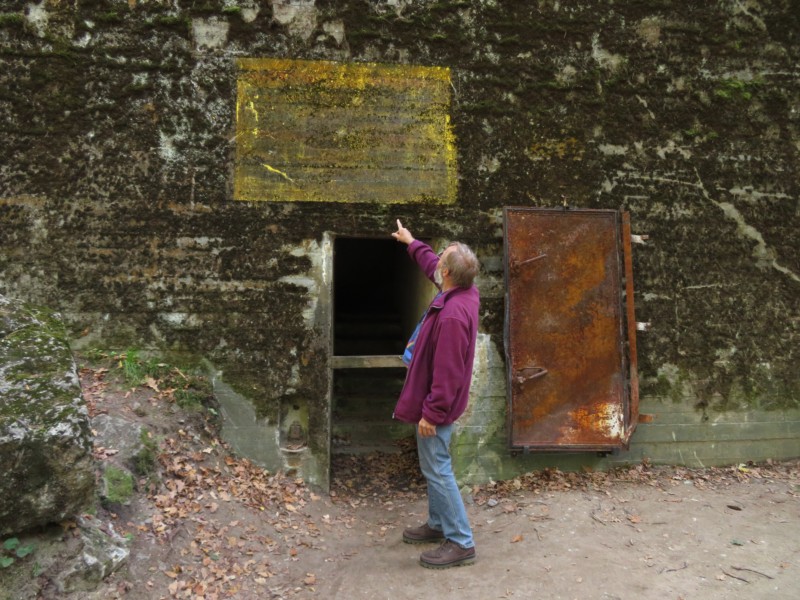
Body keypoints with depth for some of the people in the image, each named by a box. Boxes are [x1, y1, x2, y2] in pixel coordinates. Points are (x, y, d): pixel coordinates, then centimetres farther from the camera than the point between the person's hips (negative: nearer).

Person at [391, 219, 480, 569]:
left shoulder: (453, 315, -30)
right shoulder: (462, 292, 0)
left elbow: (448, 373, -29)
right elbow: (432, 268, 23)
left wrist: (430, 413, -22)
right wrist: (411, 243, 34)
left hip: (437, 406, -10)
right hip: (437, 403, 10)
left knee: (437, 470, 0)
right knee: (433, 467, 21)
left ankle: (461, 543, 11)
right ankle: (438, 524, 36)